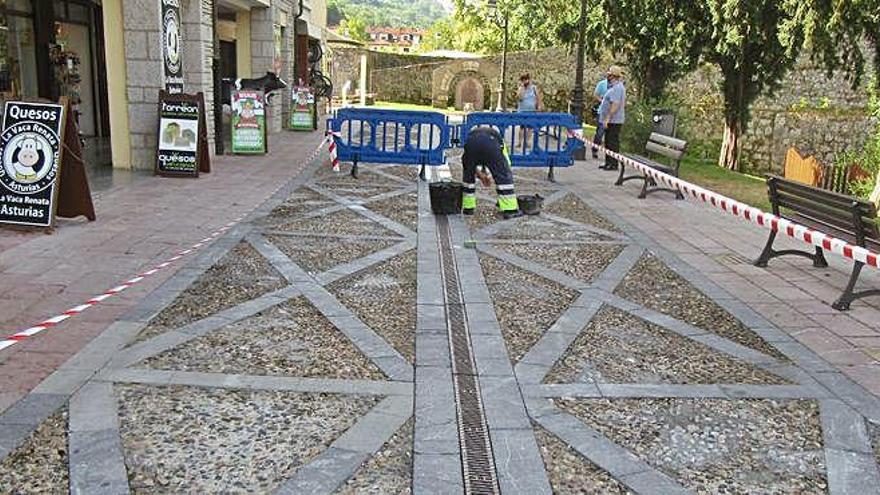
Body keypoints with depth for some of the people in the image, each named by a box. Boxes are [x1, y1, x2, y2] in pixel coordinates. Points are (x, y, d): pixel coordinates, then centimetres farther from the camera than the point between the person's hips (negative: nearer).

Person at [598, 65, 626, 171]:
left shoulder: (616, 88, -17)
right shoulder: (618, 86, 17)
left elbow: (615, 105, -24)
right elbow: (624, 104, 24)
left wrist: (607, 119, -24)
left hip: (613, 121, -11)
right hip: (612, 120, 11)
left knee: (613, 143, -7)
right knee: (609, 142, 15)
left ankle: (613, 164, -4)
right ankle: (609, 163, 21)